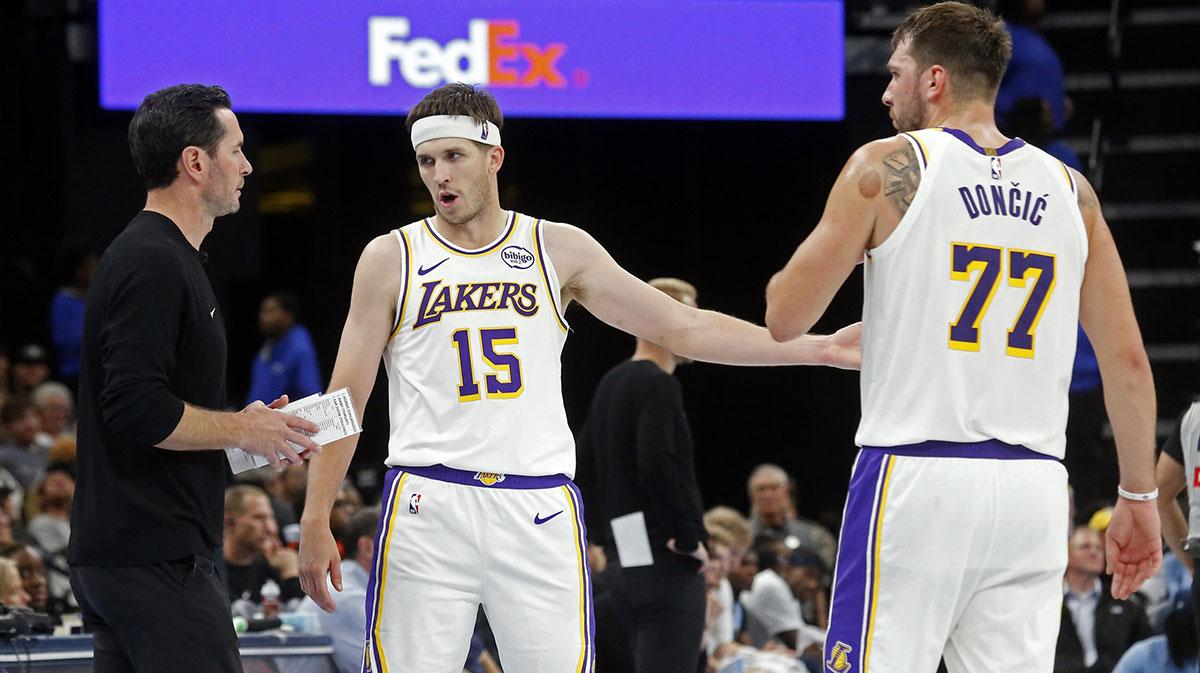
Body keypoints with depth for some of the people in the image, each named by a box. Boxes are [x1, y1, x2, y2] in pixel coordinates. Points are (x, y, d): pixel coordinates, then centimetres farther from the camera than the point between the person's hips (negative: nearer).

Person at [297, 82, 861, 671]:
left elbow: (682, 329, 10)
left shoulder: (559, 249, 8)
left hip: (538, 510, 1)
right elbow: (346, 397, 6)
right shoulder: (391, 259, 5)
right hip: (428, 506, -1)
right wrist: (315, 522, -2)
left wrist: (818, 348, 4)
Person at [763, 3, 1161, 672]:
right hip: (1033, 490, 4)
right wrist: (1139, 495, 16)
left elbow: (784, 319, 0)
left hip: (918, 477, -4)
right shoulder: (1070, 189, 11)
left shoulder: (889, 167, -1)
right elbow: (1127, 359, 9)